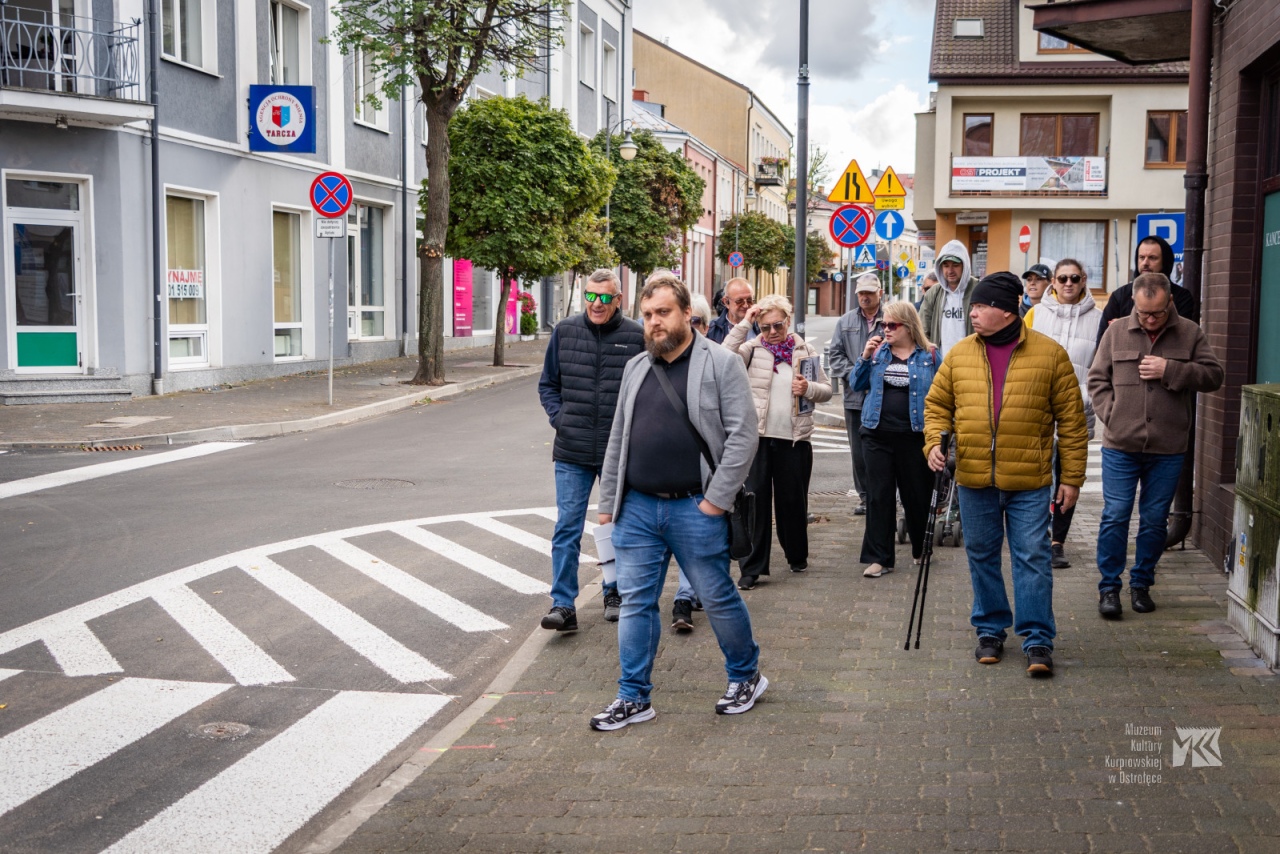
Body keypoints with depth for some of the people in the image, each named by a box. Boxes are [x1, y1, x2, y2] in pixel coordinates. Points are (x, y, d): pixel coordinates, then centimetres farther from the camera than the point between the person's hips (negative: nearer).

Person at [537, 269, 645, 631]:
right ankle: (563, 605, 0)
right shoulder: (564, 331, 2)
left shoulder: (637, 337, -4)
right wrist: (559, 418, 0)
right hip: (572, 452, 1)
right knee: (567, 528, -3)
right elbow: (548, 383, 13)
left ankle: (615, 594, 31)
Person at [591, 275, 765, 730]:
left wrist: (716, 499, -14)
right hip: (637, 508, 5)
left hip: (695, 509, -5)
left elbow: (742, 435, -10)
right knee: (635, 602, 6)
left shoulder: (721, 364, -5)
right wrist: (609, 501, 13)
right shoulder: (635, 368, 12)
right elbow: (617, 440, 17)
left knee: (718, 598, 7)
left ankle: (746, 676, 29)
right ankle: (634, 698, 16)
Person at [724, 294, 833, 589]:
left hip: (794, 439, 2)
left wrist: (809, 389, -11)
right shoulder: (752, 349, 2)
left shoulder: (805, 351, 8)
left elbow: (826, 390, 10)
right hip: (757, 436, -2)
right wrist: (744, 324, -15)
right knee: (755, 499, -3)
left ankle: (797, 555, 33)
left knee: (793, 499, 12)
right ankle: (751, 567, 2)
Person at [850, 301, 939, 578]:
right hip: (878, 433, 2)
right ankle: (879, 557, 6)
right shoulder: (879, 351, 6)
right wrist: (866, 357, -7)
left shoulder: (929, 356, -1)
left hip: (914, 435, -2)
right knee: (880, 495, 1)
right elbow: (857, 385, 8)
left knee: (917, 494, 9)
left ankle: (922, 550, 30)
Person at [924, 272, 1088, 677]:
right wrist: (934, 442, -5)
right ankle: (990, 630, 26)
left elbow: (1071, 419, 0)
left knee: (1032, 558, -2)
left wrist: (1071, 477, -2)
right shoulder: (960, 354, 5)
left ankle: (1037, 639, 6)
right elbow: (937, 404, 14)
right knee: (981, 556, 12)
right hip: (973, 479, 3)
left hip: (1029, 480, -3)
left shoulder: (1049, 354, -3)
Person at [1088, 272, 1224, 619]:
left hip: (1168, 450, 1)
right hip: (1120, 447, -1)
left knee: (1154, 520, 9)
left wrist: (1170, 370, -14)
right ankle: (1109, 586, 10)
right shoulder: (1116, 332, 3)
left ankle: (1142, 583, 24)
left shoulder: (1190, 334, 3)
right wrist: (1111, 416, -4)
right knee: (1115, 516, 0)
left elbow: (1213, 376, -2)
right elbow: (1097, 380, 7)